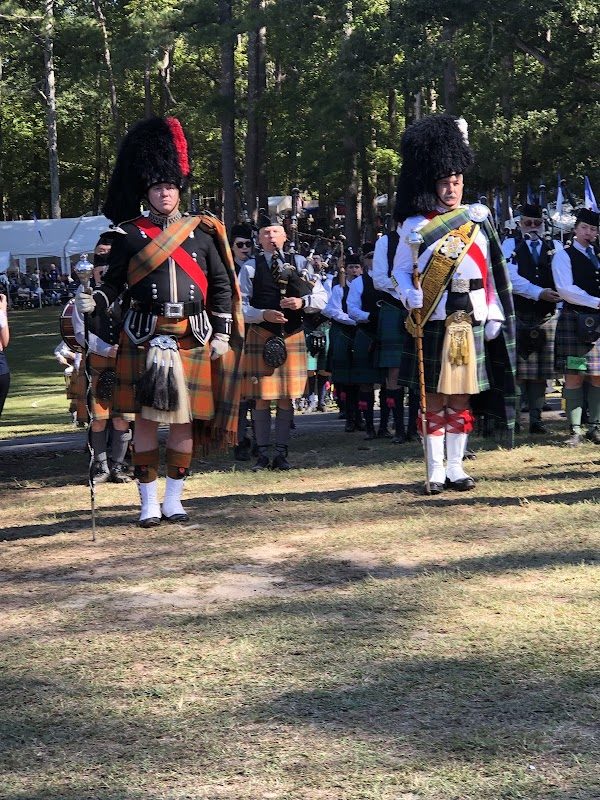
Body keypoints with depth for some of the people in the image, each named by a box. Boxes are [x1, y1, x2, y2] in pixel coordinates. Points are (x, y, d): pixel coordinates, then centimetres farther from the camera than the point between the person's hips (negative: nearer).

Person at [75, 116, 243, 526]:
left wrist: (222, 334, 3)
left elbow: (222, 284, 10)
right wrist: (93, 303, -16)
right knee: (146, 419, 0)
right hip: (145, 338, -1)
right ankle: (149, 503, 8)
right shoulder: (130, 235, 3)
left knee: (185, 419, 5)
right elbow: (114, 283, 4)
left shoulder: (201, 232, 8)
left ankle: (174, 500, 15)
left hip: (193, 337, 2)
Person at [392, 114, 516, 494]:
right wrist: (412, 298, -14)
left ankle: (456, 468, 15)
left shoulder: (479, 221, 9)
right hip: (432, 323, -2)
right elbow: (400, 271, 6)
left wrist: (495, 316, 3)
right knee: (434, 399, 2)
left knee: (462, 399, 7)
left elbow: (492, 274, 9)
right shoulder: (415, 227, 2)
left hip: (471, 323, 2)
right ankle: (436, 472, 8)